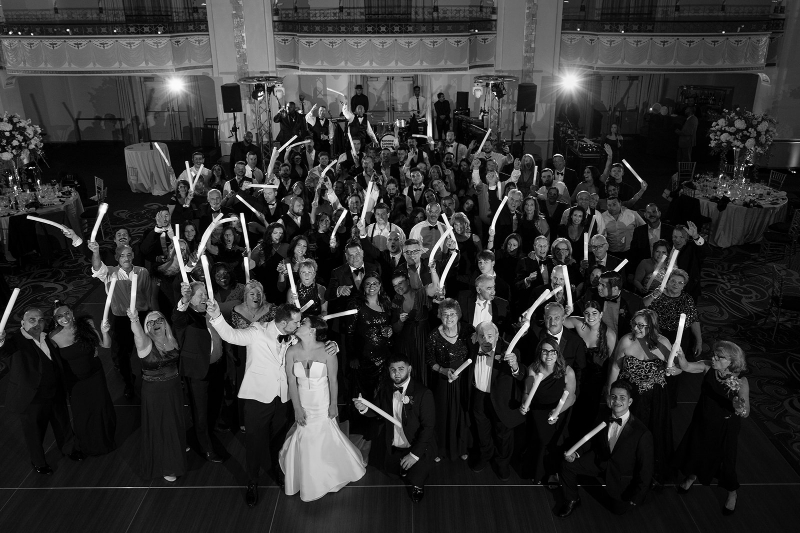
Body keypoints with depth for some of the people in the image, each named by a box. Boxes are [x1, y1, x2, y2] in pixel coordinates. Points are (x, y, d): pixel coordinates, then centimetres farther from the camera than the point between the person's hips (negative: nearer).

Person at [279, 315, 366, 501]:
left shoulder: (327, 350, -19)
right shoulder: (292, 351, -12)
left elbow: (333, 380, -11)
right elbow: (292, 382, -6)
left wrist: (334, 405, -6)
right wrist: (297, 408, -6)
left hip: (323, 403, -2)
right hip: (303, 404, 2)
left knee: (326, 439, 11)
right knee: (305, 440, 11)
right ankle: (310, 481, 35)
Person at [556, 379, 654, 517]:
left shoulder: (642, 434, -32)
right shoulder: (604, 416, -17)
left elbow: (645, 468, -20)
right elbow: (593, 439, 3)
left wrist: (636, 498, -13)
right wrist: (576, 453, -15)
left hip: (622, 476, -4)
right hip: (600, 459, 4)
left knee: (619, 509, 12)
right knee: (567, 465, -9)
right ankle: (572, 500, 16)